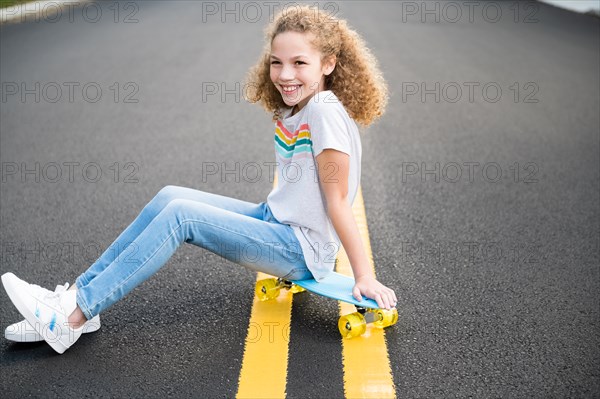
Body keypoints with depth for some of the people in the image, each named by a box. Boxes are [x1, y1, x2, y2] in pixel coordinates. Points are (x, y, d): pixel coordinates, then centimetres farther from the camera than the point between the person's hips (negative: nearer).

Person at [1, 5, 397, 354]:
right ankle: (77, 295, 1)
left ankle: (72, 318, -15)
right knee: (169, 197, -1)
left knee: (179, 214, -20)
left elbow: (337, 201, -18)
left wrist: (365, 277, -16)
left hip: (304, 249, -9)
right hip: (275, 221, 9)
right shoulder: (293, 107, 8)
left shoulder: (325, 111, -19)